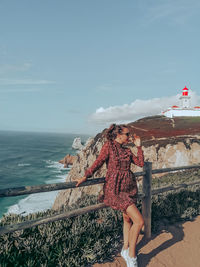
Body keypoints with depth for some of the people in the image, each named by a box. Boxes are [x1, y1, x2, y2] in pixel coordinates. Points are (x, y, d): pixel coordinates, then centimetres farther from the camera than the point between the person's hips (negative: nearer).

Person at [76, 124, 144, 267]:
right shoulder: (109, 145, -5)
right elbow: (98, 162, -4)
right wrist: (85, 176, -8)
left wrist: (139, 146, 8)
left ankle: (126, 249, 34)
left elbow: (141, 163, 12)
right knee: (139, 221, -13)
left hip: (129, 187, 7)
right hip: (115, 188, -7)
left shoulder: (127, 150, 12)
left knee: (128, 218, 16)